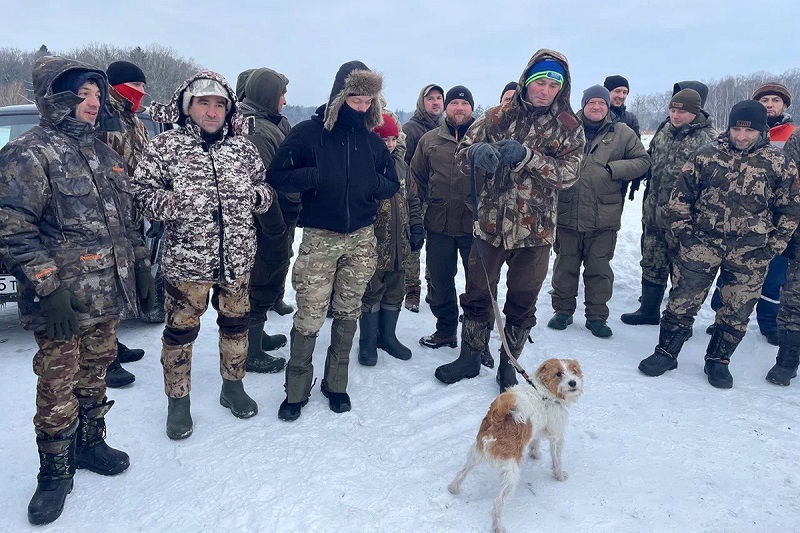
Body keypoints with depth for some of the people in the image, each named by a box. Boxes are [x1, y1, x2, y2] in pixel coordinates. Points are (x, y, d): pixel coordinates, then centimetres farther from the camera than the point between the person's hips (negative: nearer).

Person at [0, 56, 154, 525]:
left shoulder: (106, 155, 13)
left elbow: (128, 221, 19)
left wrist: (141, 267, 15)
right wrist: (48, 289, -20)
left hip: (109, 297, 6)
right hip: (63, 305, -6)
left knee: (94, 377, 18)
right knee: (58, 389, 5)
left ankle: (90, 444, 37)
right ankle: (55, 473, 21)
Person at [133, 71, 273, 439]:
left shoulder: (243, 148, 7)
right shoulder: (165, 146, -3)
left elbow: (263, 186, 18)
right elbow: (142, 192, -3)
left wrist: (259, 196, -4)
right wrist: (173, 204, -21)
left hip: (238, 257, 4)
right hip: (186, 259, -3)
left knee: (236, 324, 16)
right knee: (180, 330, 7)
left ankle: (233, 387, 38)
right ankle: (178, 402, 27)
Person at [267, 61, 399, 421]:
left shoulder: (371, 139, 8)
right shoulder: (309, 132, -4)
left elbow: (392, 184, 14)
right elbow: (277, 175, -6)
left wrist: (374, 184, -8)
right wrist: (318, 177, -20)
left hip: (361, 238, 4)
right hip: (320, 237, -4)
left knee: (348, 313, 11)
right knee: (309, 317, -4)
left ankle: (336, 384, 27)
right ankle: (296, 390, 15)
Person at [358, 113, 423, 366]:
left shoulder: (400, 164, 9)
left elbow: (412, 198, 17)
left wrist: (416, 227, 11)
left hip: (399, 243, 6)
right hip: (373, 243, -6)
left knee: (395, 291, 15)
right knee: (371, 292, 5)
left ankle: (387, 336, 31)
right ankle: (368, 341, 20)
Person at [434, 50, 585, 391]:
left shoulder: (568, 128, 1)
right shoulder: (498, 117, 2)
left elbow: (567, 174, -11)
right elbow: (462, 155, 2)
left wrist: (527, 156, -25)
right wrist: (478, 152, -22)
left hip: (535, 230, 0)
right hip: (490, 224, 1)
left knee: (522, 304, 11)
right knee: (476, 296, 10)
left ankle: (508, 365, 30)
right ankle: (470, 357, 30)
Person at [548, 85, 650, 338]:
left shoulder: (622, 133, 5)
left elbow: (643, 160, 8)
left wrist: (614, 169, -7)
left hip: (604, 216, 0)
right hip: (567, 212, 0)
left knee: (599, 267, 8)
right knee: (565, 264, 10)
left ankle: (597, 315, 21)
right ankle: (563, 309, 26)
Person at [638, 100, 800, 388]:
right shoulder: (707, 155, 0)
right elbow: (681, 194, 5)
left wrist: (772, 247, 2)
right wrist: (683, 231, -1)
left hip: (750, 254, 1)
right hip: (702, 243, 0)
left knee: (737, 311, 9)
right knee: (682, 301, 2)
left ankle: (718, 360, 26)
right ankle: (666, 352, 16)